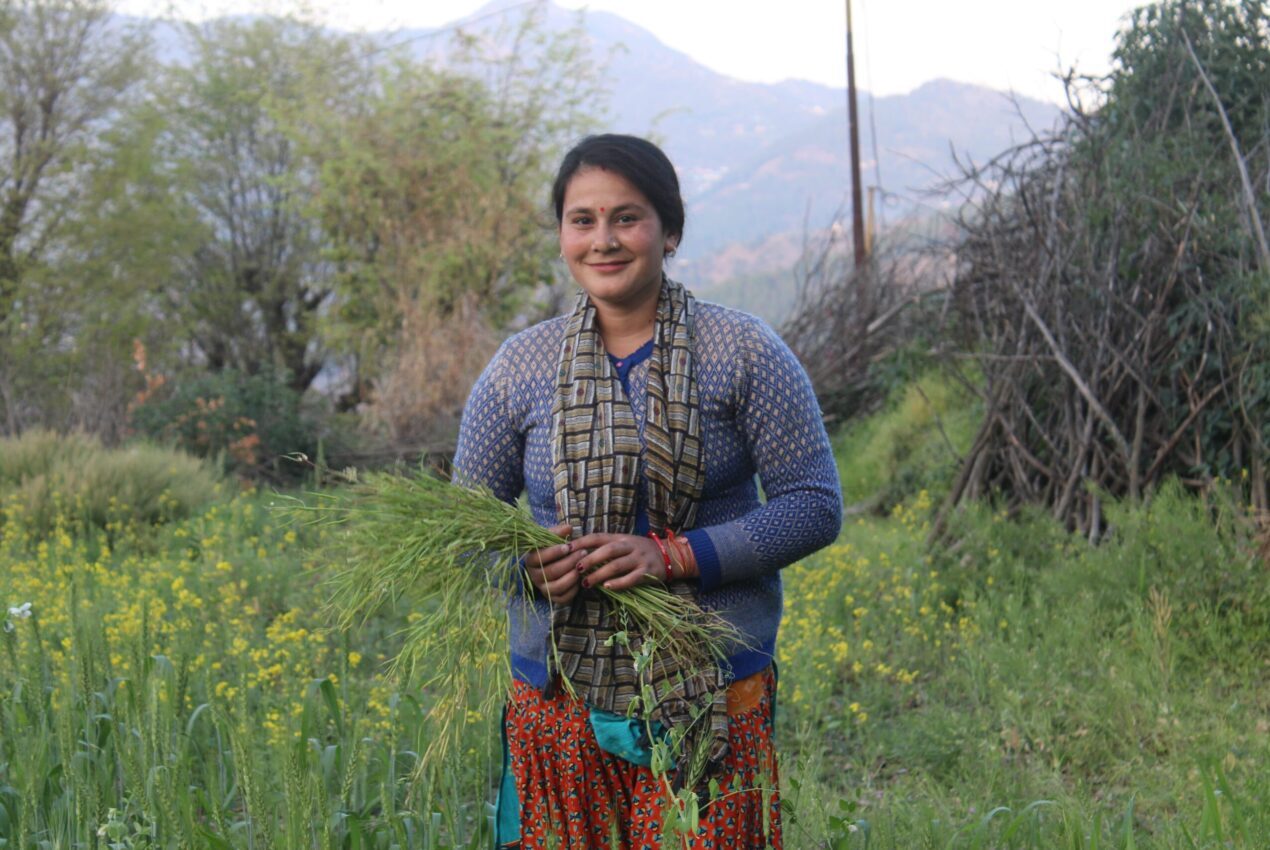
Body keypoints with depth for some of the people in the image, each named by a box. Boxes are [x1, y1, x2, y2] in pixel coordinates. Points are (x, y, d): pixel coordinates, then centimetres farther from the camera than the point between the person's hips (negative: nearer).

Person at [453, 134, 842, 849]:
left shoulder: (745, 352, -2)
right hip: (558, 703, 2)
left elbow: (816, 506, -5)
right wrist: (523, 561, -12)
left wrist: (675, 557, -17)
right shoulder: (521, 365, 5)